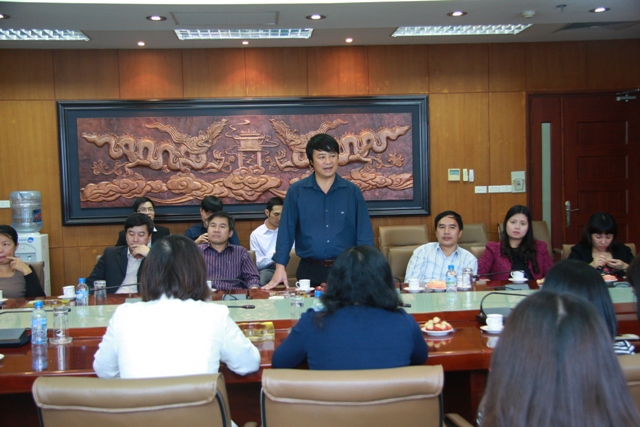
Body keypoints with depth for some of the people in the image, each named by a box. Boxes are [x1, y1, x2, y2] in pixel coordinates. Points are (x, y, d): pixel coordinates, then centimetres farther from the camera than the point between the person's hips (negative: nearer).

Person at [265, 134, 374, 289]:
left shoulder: (353, 191, 2)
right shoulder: (296, 191, 0)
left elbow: (364, 234, 1)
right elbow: (286, 231, 1)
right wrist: (280, 267, -5)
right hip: (310, 271, 0)